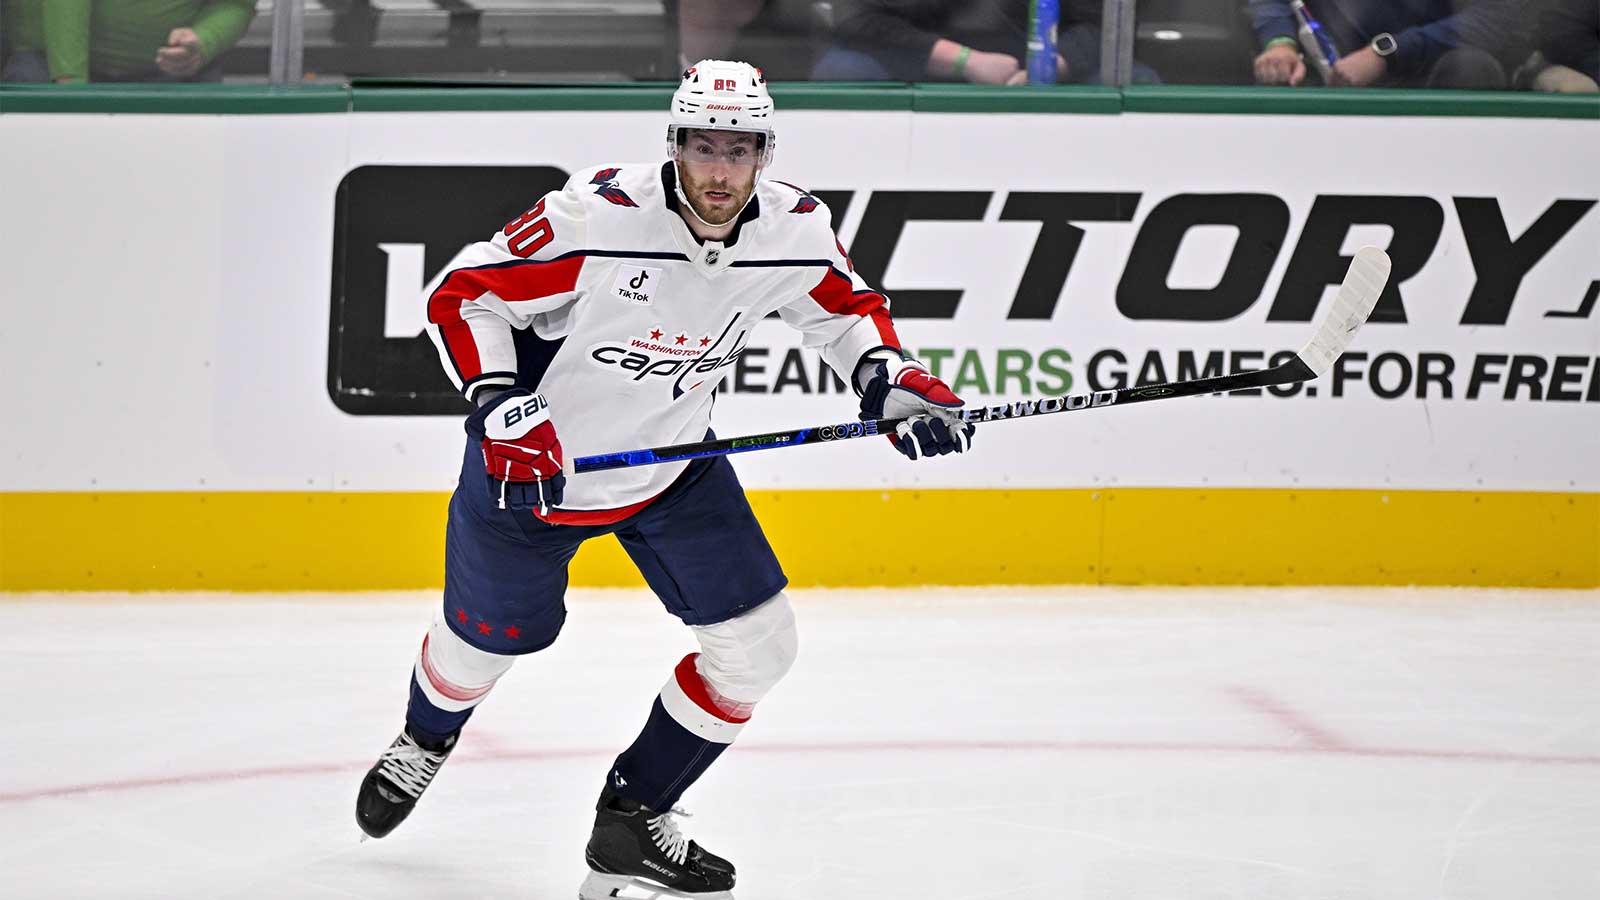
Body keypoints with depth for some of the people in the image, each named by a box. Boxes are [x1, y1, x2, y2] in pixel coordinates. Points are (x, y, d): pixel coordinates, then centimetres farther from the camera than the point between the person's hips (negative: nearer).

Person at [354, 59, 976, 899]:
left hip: (672, 467, 4)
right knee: (486, 636, 15)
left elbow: (846, 309, 6)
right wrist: (499, 406, -34)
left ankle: (632, 818, 12)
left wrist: (886, 377, -13)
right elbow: (462, 295, -23)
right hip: (533, 457, -4)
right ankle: (424, 739, 52)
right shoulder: (597, 216, -31)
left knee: (756, 645, -5)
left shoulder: (794, 230, -16)